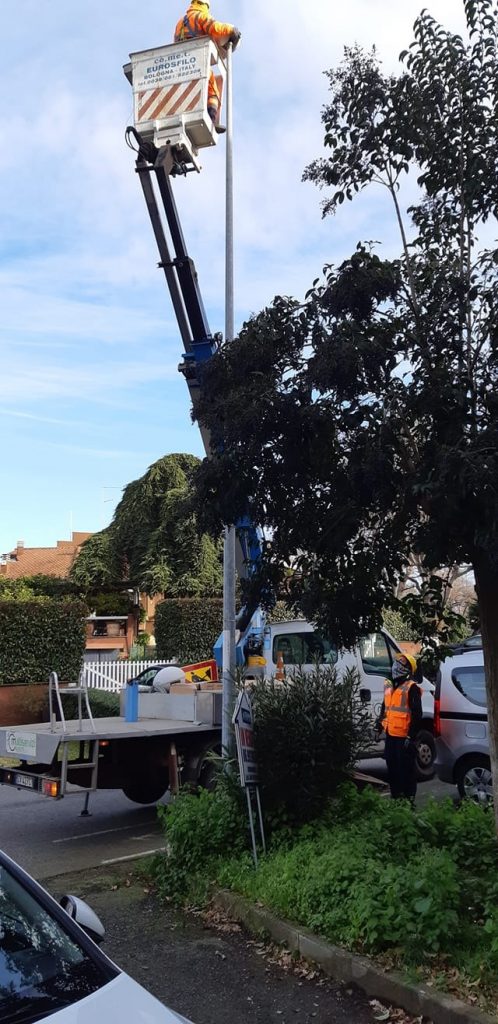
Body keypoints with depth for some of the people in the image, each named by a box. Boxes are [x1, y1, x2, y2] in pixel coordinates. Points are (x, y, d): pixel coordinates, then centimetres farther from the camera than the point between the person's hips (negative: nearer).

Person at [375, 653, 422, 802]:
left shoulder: (411, 688, -11)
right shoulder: (389, 686, 14)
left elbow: (417, 715, -15)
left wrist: (411, 736, -17)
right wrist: (380, 723, 18)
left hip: (404, 737, -8)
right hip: (390, 735, 8)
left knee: (406, 768, -1)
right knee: (392, 767, 16)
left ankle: (409, 799, 7)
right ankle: (395, 796, 28)